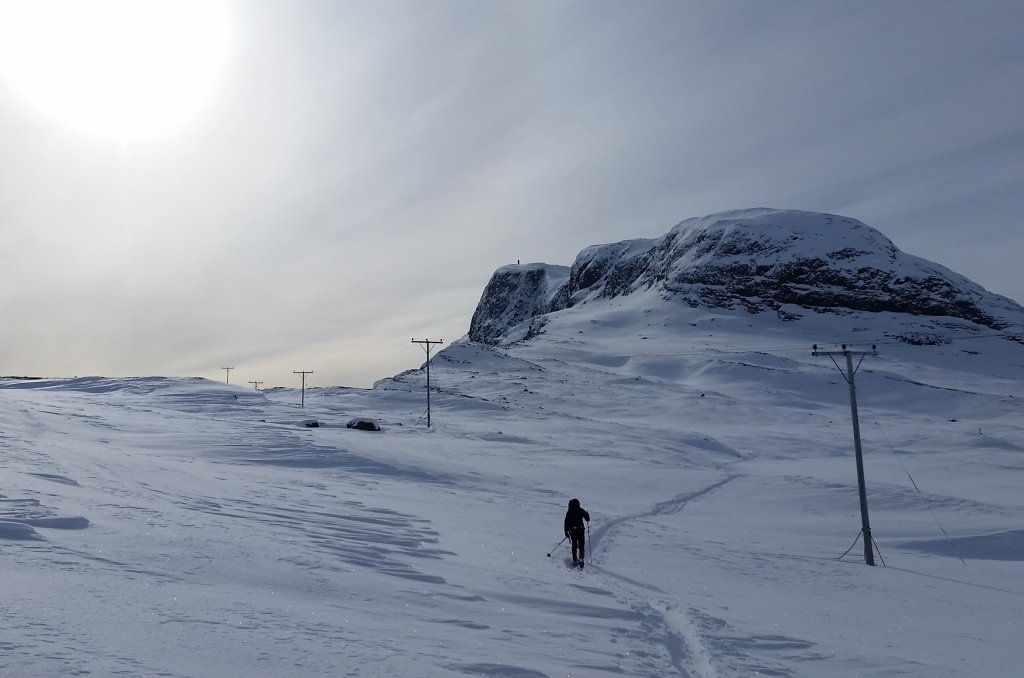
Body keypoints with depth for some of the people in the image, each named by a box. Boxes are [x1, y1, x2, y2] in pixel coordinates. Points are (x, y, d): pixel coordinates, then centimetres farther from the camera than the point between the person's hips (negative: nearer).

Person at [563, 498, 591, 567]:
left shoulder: (569, 513, -1)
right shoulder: (581, 511, -5)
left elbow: (566, 523, 0)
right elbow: (587, 518, 1)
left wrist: (566, 533, 7)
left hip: (573, 531, 2)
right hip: (581, 530, -2)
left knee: (574, 545, 15)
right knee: (581, 545, 8)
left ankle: (575, 560, 12)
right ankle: (581, 558, -6)